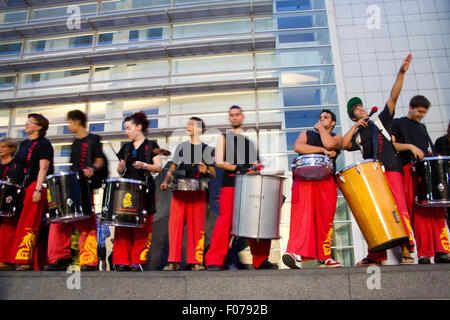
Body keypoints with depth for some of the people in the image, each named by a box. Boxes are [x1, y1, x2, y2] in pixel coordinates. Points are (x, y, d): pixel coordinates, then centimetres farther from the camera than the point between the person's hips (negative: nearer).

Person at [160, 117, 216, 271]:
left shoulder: (207, 149, 9)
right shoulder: (181, 147, 16)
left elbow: (213, 174, 6)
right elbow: (172, 168, 16)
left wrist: (206, 171, -16)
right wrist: (165, 181, -1)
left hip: (198, 192, -2)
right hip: (179, 190, 2)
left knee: (196, 225, -3)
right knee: (175, 223, -4)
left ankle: (195, 261, 3)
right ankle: (173, 261, 1)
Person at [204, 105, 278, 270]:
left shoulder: (250, 139, 22)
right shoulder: (224, 138, 12)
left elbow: (256, 163, 19)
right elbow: (219, 162, 0)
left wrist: (254, 169, -5)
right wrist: (237, 168, -14)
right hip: (230, 183, -4)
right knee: (226, 219, -13)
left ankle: (261, 260, 12)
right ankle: (214, 261, -12)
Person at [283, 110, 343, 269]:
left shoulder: (337, 137, 23)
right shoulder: (306, 134, 24)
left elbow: (329, 144, -4)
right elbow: (297, 147, 0)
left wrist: (320, 128, 12)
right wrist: (323, 151, -4)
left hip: (326, 181, 1)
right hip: (304, 178, -1)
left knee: (325, 219, -1)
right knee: (303, 214, -19)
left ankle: (324, 257, 13)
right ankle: (296, 253, -31)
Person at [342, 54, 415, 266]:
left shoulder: (381, 120, 21)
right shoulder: (356, 135, 23)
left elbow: (393, 97, 8)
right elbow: (343, 145, 2)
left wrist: (401, 73, -2)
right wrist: (356, 126, 6)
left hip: (390, 169, -2)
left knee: (399, 207, -15)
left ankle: (406, 251, -14)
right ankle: (376, 256, -2)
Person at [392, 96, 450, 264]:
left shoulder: (422, 127, 28)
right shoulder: (398, 123, 10)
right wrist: (410, 146, -14)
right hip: (411, 170, -6)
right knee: (419, 211, -13)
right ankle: (424, 253, -12)